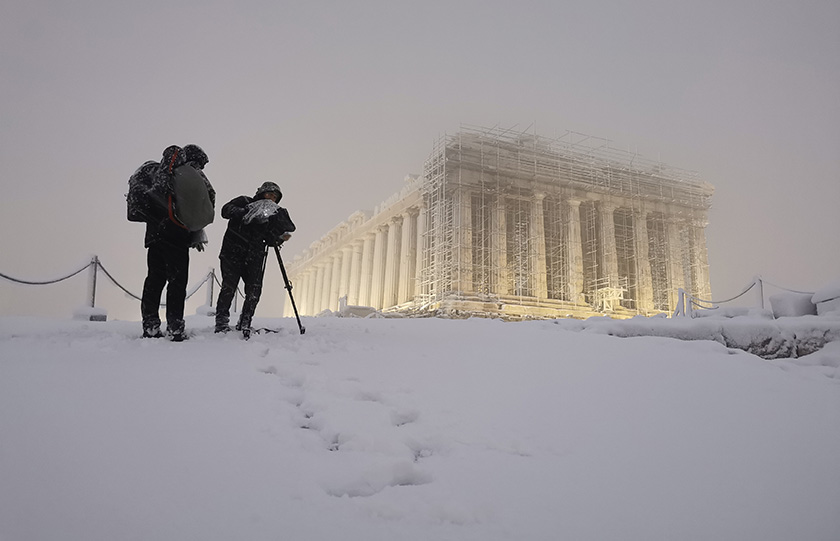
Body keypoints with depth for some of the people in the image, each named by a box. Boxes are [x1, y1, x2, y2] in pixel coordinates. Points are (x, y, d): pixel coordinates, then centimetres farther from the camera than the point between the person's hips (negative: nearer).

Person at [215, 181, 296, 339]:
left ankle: (244, 324, 6)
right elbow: (225, 210, -7)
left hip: (254, 256, 4)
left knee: (254, 290, -6)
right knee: (229, 286, -11)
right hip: (233, 251, -4)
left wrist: (280, 238, -6)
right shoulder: (244, 201, 9)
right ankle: (222, 322, -1)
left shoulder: (272, 215, 20)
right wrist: (243, 212, -20)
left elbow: (270, 241, 14)